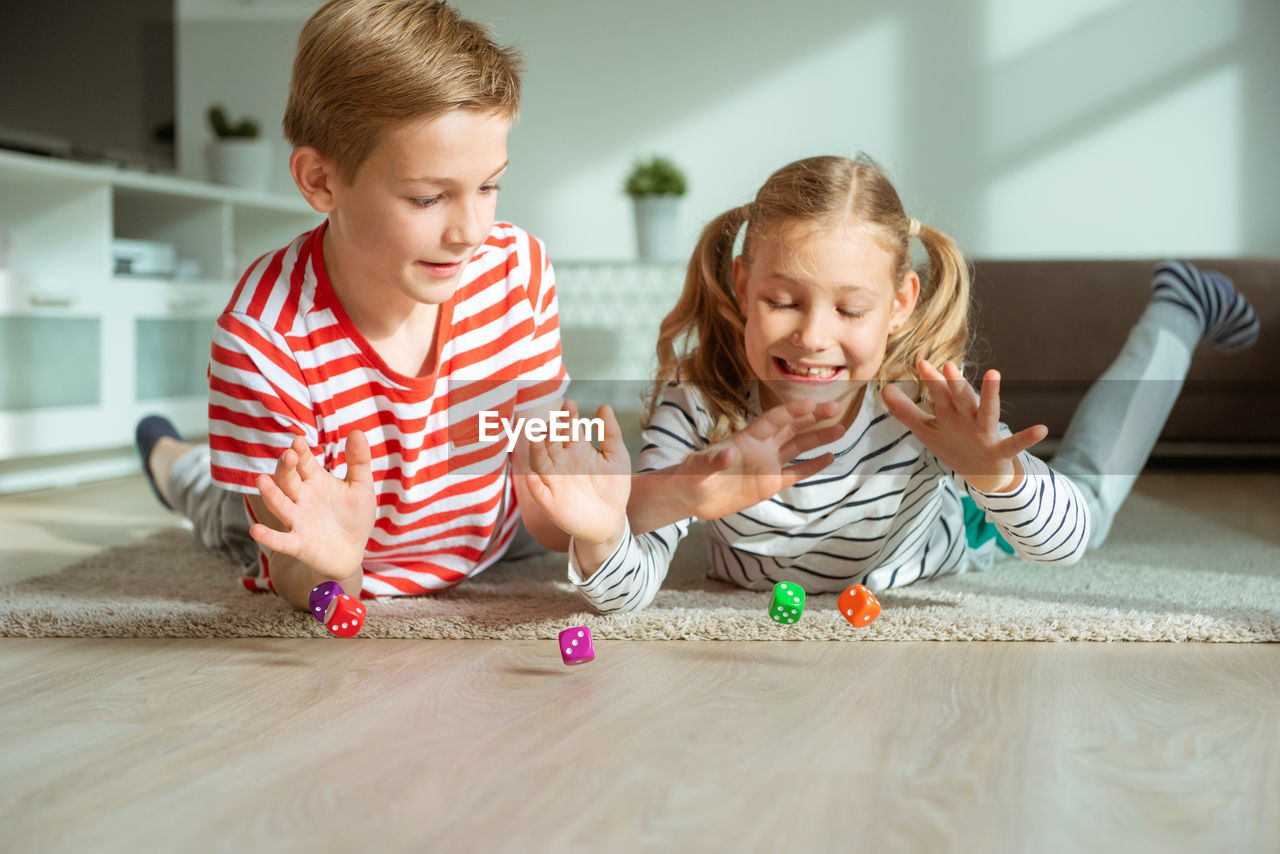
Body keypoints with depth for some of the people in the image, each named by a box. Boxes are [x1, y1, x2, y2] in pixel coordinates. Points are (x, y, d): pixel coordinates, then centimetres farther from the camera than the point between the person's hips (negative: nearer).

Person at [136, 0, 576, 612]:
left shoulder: (518, 268, -27)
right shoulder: (267, 337, -39)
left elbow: (543, 507, -19)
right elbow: (299, 587, -31)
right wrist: (328, 567, -56)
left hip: (483, 534, 3)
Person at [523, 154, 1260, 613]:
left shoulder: (923, 400, -41)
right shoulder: (700, 403, -41)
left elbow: (1065, 542, -38)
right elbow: (633, 589, -42)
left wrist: (993, 474, -59)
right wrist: (602, 540, -65)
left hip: (940, 532, -1)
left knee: (1089, 500, 25)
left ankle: (1178, 309, 46)